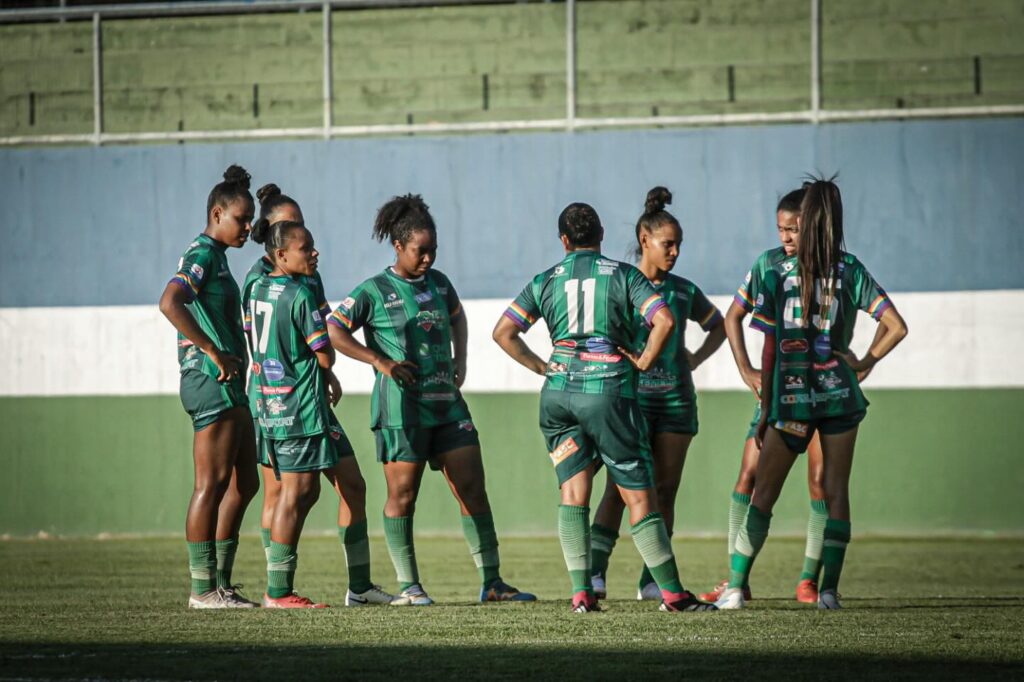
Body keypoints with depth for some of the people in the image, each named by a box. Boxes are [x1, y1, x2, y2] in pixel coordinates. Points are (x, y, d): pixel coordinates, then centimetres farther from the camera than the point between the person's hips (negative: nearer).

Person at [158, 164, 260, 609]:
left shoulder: (216, 257, 19)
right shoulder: (202, 255, -11)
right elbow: (170, 304, -27)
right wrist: (214, 352, -25)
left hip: (228, 384, 10)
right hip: (210, 380, -10)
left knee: (243, 484, 11)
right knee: (212, 484, -8)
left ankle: (221, 583, 14)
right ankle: (203, 588, -5)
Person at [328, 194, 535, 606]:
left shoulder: (438, 283, 13)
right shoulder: (374, 291, -4)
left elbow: (457, 317, 32)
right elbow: (333, 330, -8)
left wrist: (460, 360, 18)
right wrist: (380, 361, -15)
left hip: (446, 403, 6)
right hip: (401, 406, -6)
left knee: (472, 487, 1)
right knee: (402, 495, -2)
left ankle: (492, 582, 4)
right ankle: (408, 586, 7)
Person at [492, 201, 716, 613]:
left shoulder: (546, 282, 8)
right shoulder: (624, 276, 1)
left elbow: (503, 333, 6)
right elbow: (665, 321, -13)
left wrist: (542, 367, 11)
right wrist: (645, 361, 0)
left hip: (559, 390, 3)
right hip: (610, 390, -2)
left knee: (573, 490, 6)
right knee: (640, 496, 1)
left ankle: (581, 592, -4)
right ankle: (672, 593, 2)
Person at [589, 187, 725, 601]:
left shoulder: (684, 291, 9)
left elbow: (718, 325, 25)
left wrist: (696, 360, 12)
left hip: (675, 400, 4)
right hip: (631, 396, -4)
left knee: (665, 491, 2)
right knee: (620, 487, -13)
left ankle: (651, 581, 6)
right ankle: (594, 572, -13)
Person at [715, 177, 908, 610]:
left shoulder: (777, 277, -2)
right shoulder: (852, 273, -1)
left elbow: (770, 352, -1)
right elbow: (897, 327, -7)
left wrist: (765, 409, 6)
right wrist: (865, 363, 6)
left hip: (790, 399, -1)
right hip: (839, 396, 1)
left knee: (764, 493, 6)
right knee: (836, 492, 5)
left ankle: (735, 587, 3)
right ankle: (829, 590, -1)